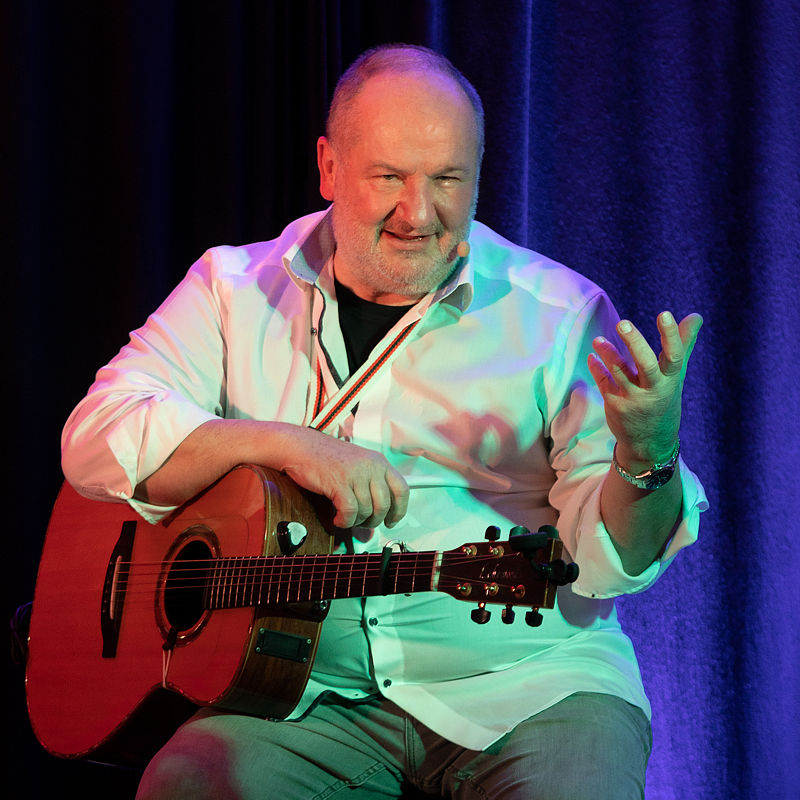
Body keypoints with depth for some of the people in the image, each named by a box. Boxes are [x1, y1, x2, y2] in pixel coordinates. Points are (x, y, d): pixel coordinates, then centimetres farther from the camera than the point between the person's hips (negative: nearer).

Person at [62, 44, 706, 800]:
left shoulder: (562, 314, 2)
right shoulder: (238, 289, 8)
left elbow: (605, 563, -2)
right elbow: (95, 438, -4)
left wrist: (648, 457, -23)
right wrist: (284, 444, -15)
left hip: (523, 683, 0)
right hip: (310, 691, 1)